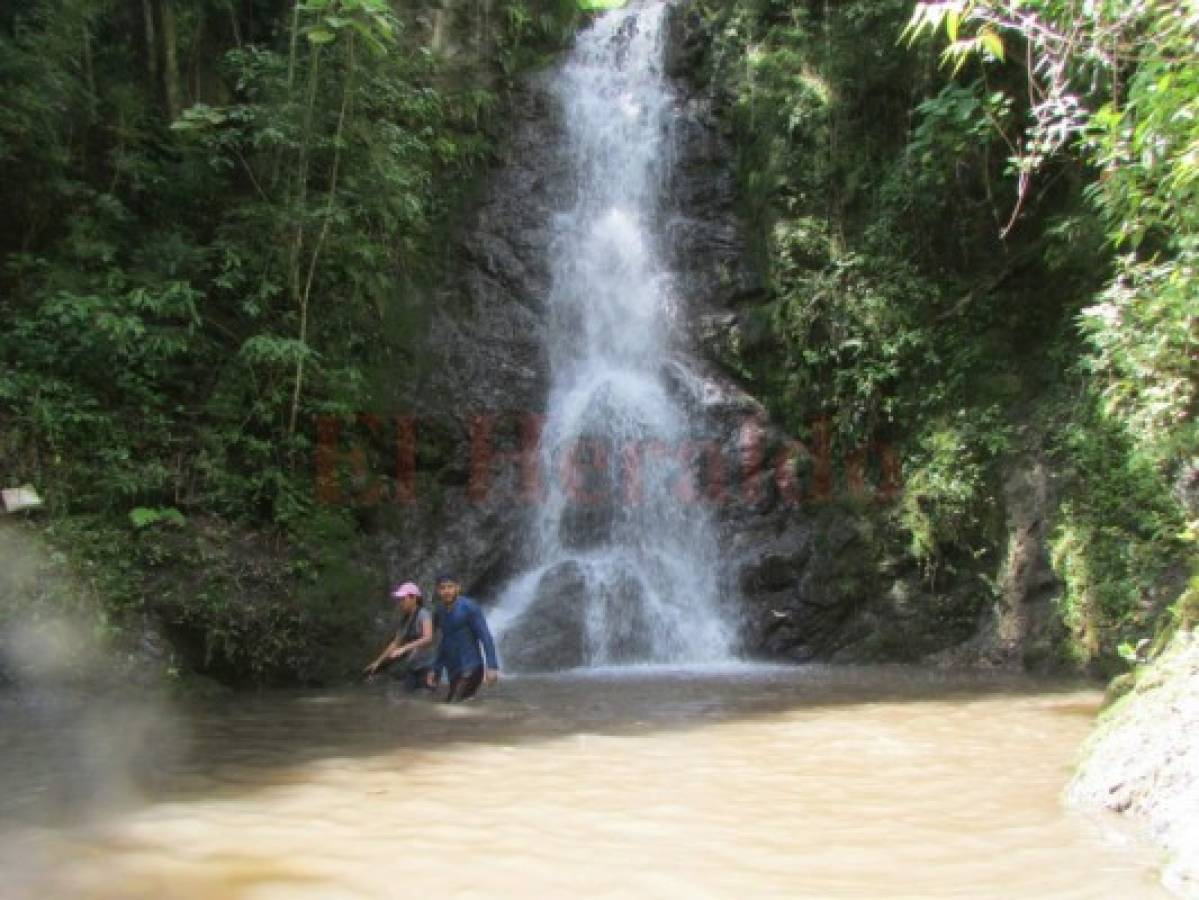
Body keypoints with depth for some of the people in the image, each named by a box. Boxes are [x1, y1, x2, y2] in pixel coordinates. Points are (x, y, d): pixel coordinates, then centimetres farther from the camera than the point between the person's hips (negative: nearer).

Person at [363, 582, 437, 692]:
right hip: (413, 667, 7)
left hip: (427, 666, -7)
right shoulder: (405, 620, 12)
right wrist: (378, 662, 14)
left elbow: (428, 638, -26)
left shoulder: (423, 614, -11)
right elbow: (395, 643, 18)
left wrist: (403, 649, -33)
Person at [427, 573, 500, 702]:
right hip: (454, 673, 7)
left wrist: (492, 667, -21)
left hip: (471, 670, -7)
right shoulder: (441, 613, 12)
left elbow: (485, 637, -13)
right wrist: (436, 670, 22)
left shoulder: (469, 607, -8)